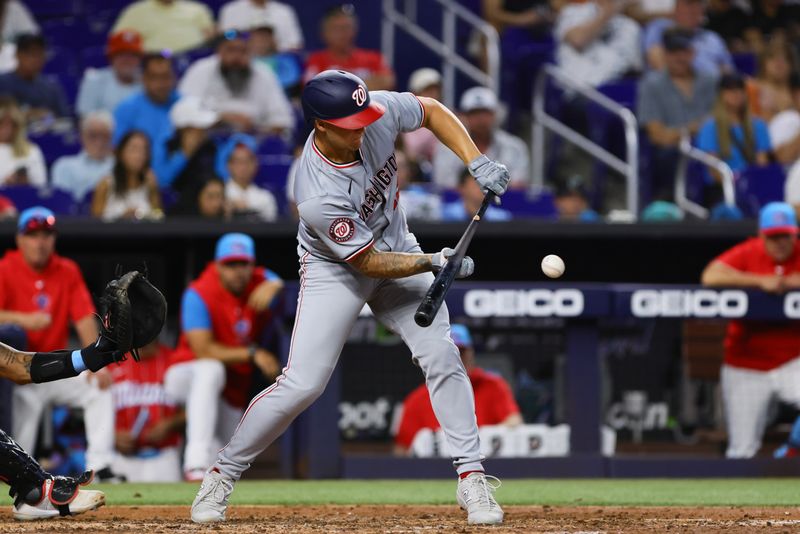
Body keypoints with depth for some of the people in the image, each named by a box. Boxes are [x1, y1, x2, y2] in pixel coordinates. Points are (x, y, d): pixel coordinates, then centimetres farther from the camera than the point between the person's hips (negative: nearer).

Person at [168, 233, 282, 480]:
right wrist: (252, 354, -29)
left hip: (235, 394, 5)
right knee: (211, 370, -42)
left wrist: (275, 287, -33)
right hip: (186, 376, -5)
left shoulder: (261, 282, -3)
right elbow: (203, 351, -25)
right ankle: (197, 459, -48)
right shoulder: (198, 295, -18)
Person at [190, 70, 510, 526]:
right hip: (337, 270, -5)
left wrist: (477, 161, -15)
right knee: (302, 384, -11)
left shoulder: (378, 113, -24)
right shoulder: (318, 197, -37)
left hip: (397, 246, 5)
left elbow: (433, 111, -3)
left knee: (442, 355, -9)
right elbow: (370, 263, -24)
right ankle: (224, 473, 8)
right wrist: (434, 263, -30)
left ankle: (471, 476, -1)